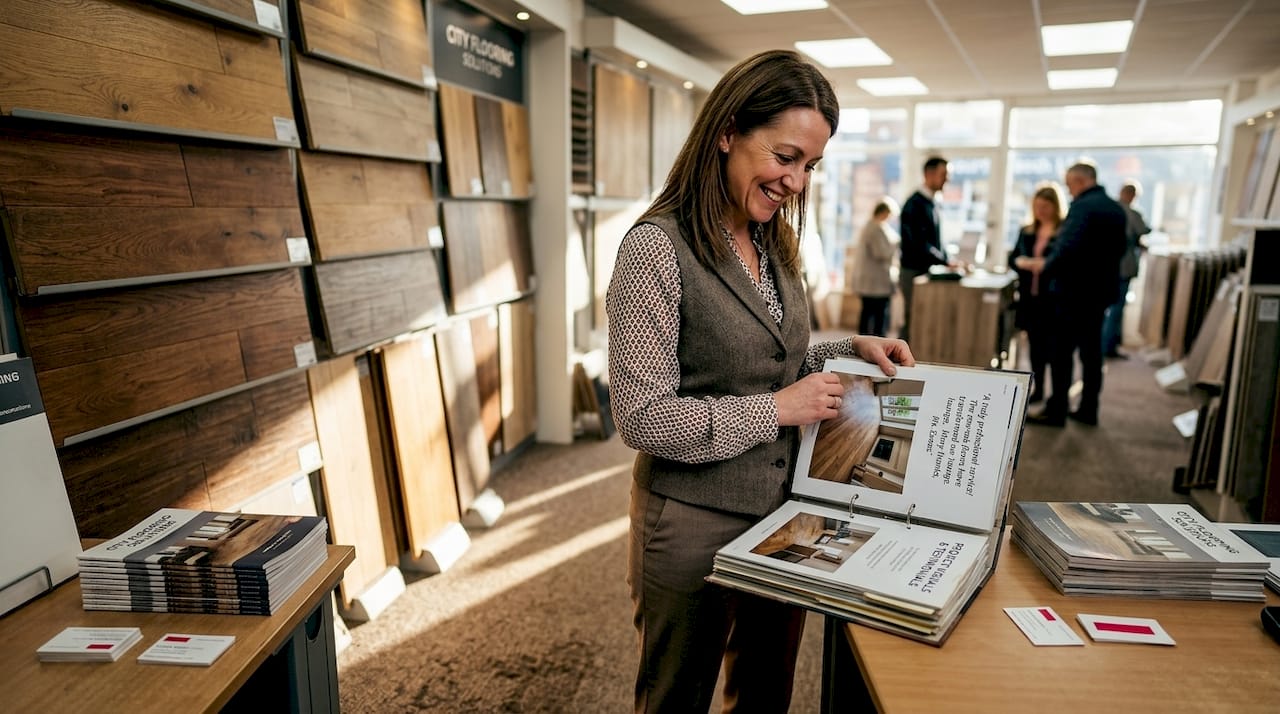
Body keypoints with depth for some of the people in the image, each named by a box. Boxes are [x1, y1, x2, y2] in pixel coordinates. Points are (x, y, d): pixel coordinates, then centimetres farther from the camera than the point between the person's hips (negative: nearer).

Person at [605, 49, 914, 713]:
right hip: (694, 529, -7)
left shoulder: (773, 245, 6)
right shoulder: (657, 247, -19)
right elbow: (642, 416, -22)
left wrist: (851, 346, 2)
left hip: (781, 514, 7)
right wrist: (777, 409, -19)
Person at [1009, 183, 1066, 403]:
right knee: (1035, 344, 12)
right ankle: (1037, 390, 23)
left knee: (1052, 345, -4)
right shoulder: (1026, 231, 13)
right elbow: (1012, 258, 15)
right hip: (1030, 297, 6)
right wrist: (1020, 262, -6)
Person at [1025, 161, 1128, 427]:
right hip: (1100, 289, 8)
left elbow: (1067, 248, -24)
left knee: (1062, 352, -2)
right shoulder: (1117, 209, 11)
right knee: (1091, 351, 13)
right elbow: (1119, 248, 18)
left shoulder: (1082, 206, -16)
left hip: (1074, 290, -8)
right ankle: (1088, 409, 19)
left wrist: (1045, 267, -9)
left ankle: (1056, 411, 1)